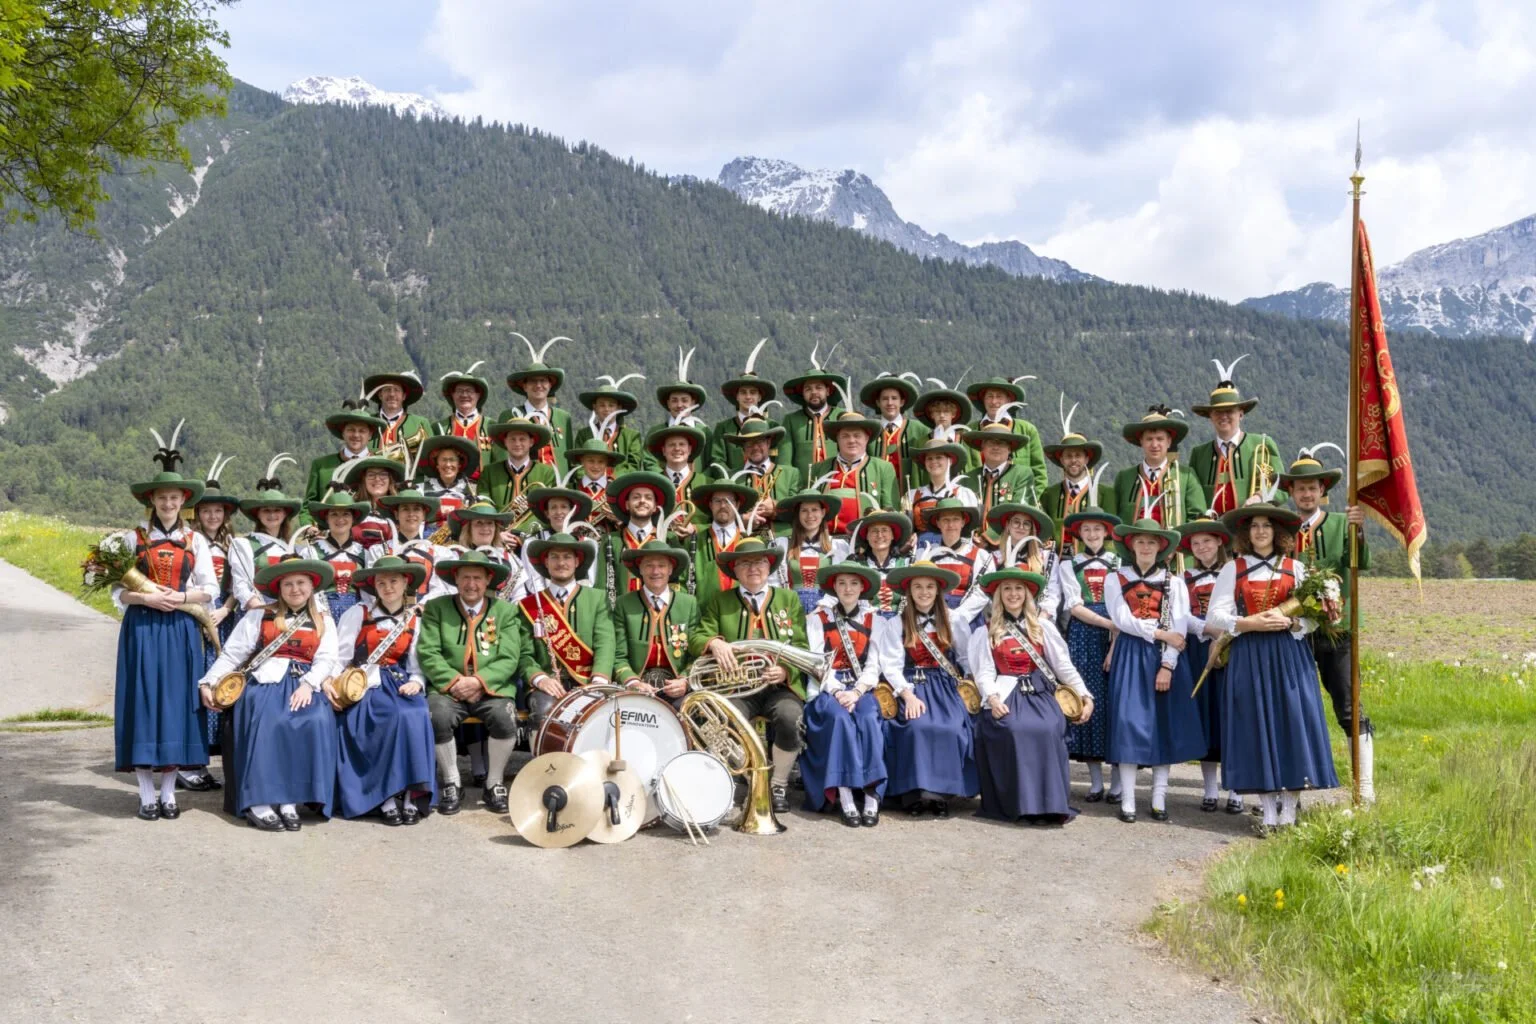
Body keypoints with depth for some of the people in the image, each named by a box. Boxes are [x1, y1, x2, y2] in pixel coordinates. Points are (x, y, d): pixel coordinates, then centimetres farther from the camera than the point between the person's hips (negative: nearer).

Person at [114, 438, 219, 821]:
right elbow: (117, 591, 1)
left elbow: (211, 589, 5)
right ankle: (147, 794, 4)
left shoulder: (195, 541, 7)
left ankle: (168, 792, 10)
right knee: (143, 703, -2)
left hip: (181, 630, 1)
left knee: (176, 702, 1)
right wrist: (147, 598, -16)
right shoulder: (133, 538, 3)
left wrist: (182, 596, -11)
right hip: (142, 628, -1)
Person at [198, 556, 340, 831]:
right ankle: (258, 803, -34)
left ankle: (290, 802, -30)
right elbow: (232, 654, 9)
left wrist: (308, 684, -14)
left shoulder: (324, 621, 19)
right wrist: (208, 683, -5)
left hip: (303, 684, 1)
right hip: (265, 681, -1)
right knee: (267, 723, -34)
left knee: (317, 722, -31)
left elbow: (326, 660, 6)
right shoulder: (259, 616, 16)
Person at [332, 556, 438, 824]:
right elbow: (338, 656, 1)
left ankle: (411, 795, -27)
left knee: (417, 716, -30)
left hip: (398, 682, 3)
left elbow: (417, 665, 14)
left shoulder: (415, 620, 14)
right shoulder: (358, 614, 5)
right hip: (362, 683, -3)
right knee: (394, 716, -33)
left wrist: (416, 682, -8)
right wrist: (328, 681, -16)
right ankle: (386, 798, -27)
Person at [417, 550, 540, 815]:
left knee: (505, 718, -31)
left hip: (492, 689, 0)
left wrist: (478, 681, -14)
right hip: (448, 688, 0)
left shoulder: (505, 611, 10)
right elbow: (427, 654, 0)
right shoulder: (436, 608, 10)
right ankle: (451, 784, -10)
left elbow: (509, 660, 2)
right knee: (438, 716, -32)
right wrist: (454, 681, -14)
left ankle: (494, 784, -7)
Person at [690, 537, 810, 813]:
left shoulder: (789, 599, 15)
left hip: (781, 686, 1)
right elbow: (696, 638, 5)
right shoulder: (719, 602, 14)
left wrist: (786, 670, -13)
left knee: (789, 718, -32)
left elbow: (801, 647, 8)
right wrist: (714, 642, -19)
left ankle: (778, 786, -10)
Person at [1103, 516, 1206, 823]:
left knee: (1165, 723, 0)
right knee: (1129, 722, -8)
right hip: (1130, 654, -1)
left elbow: (1179, 626, -1)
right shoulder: (1115, 579, 7)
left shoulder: (1173, 583, 9)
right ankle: (1128, 801, -6)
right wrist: (1161, 633, -13)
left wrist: (1167, 665, -13)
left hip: (1164, 657, 1)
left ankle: (1159, 800, 6)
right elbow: (1122, 619, -6)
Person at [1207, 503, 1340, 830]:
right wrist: (1250, 623, -16)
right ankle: (1269, 809, 5)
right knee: (1256, 724, -1)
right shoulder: (1233, 569, 7)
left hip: (1289, 655, 0)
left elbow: (1313, 616, 4)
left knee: (1291, 721, -5)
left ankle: (1289, 809, 1)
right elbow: (1215, 615, -2)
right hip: (1249, 656, 0)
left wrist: (1289, 622, -15)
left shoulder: (1295, 568, 9)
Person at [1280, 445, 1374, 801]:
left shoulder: (1340, 524, 2)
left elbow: (1361, 563, -14)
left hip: (1334, 631, -1)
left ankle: (1366, 786, 5)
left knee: (1349, 711, 0)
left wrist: (1359, 530, -30)